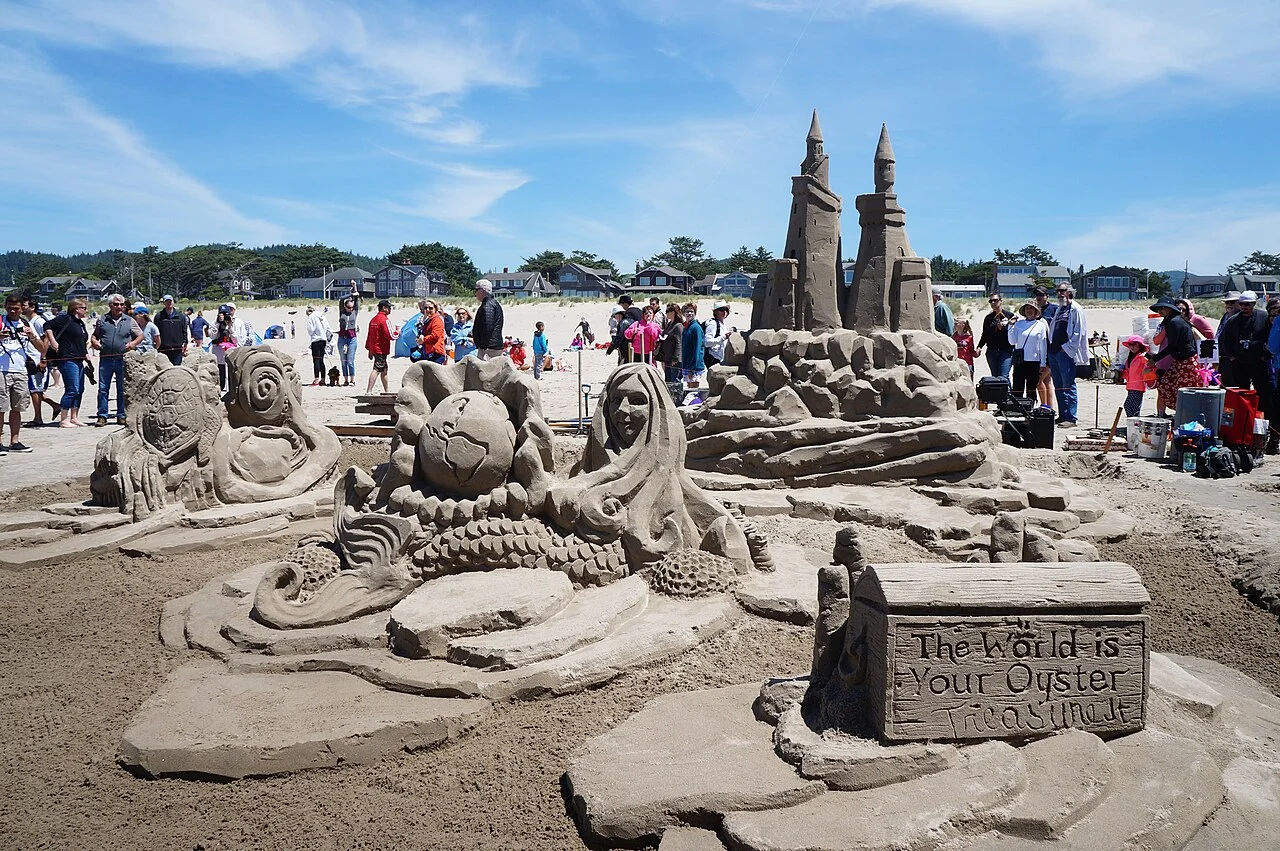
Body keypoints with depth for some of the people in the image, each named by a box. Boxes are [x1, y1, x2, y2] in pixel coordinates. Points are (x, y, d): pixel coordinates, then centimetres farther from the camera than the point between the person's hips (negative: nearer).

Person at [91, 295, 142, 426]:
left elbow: (140, 336, 13)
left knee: (122, 389, 5)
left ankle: (121, 416, 14)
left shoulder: (130, 321, 8)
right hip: (105, 359, 0)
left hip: (123, 360, 0)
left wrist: (133, 343, -5)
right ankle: (102, 416, 4)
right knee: (103, 388, -1)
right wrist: (94, 341, -1)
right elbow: (94, 335, 21)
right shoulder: (102, 320, 10)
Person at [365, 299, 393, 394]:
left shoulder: (373, 319, 15)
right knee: (376, 369, -12)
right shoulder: (383, 318, -13)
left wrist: (369, 350, 22)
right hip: (381, 349, -9)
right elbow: (388, 335, -19)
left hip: (374, 348, 9)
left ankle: (386, 391, 25)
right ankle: (369, 391, -18)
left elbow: (369, 336, 18)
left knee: (384, 369, 18)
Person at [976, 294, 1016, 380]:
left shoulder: (1009, 315, 3)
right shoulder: (988, 318, 15)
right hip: (992, 351, 4)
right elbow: (984, 335, 17)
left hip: (1006, 350, -4)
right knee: (995, 377, 4)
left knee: (1003, 377, -14)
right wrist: (979, 347, 3)